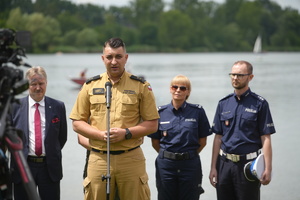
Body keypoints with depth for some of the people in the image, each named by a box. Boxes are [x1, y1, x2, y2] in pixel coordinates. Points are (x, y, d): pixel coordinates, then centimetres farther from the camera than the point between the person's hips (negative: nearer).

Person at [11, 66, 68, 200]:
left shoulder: (58, 107, 4)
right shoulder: (16, 107, 1)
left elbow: (62, 137, 11)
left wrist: (52, 154, 7)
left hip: (50, 168, 0)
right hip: (23, 167, 0)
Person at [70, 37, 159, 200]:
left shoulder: (141, 86, 5)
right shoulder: (90, 86, 9)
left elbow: (152, 124, 3)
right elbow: (77, 123, 8)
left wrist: (126, 133, -13)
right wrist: (100, 134, -10)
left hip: (131, 159, -1)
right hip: (98, 158, 1)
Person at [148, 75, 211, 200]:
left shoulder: (197, 111, 0)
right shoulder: (160, 112, 3)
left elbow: (202, 141, 5)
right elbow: (155, 143, 7)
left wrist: (188, 155, 6)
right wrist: (167, 155, 6)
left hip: (190, 165, -1)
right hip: (166, 165, 1)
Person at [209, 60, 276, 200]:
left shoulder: (260, 104, -2)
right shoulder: (223, 104, 10)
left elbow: (266, 139, -6)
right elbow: (218, 138, 11)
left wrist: (268, 169, -13)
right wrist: (213, 167, 6)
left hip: (248, 164, -4)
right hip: (224, 164, 4)